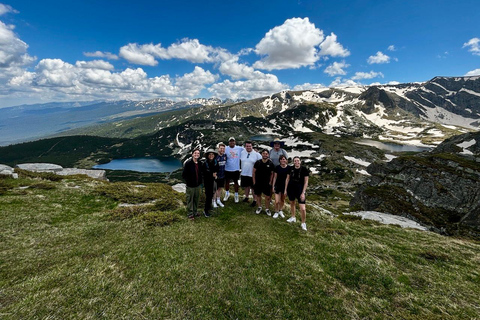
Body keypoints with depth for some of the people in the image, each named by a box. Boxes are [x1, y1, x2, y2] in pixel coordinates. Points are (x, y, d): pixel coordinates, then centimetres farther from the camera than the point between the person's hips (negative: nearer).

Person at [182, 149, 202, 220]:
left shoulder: (199, 163, 0)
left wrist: (200, 181, 6)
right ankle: (190, 213, 23)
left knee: (196, 199, 17)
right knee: (190, 200, 7)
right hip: (190, 185, -5)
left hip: (197, 185, 5)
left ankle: (195, 212, 34)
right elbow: (183, 175, -12)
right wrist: (188, 181, -8)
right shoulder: (188, 163, -16)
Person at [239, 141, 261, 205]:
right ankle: (246, 197, 38)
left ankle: (254, 200, 19)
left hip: (252, 174, -4)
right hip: (244, 174, 4)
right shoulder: (242, 153, 3)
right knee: (246, 186, 18)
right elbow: (240, 160, 18)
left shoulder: (256, 154, -10)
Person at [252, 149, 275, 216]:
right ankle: (259, 207, 34)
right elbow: (254, 172, 1)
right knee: (258, 195, 14)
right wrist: (254, 181, -1)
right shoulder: (258, 162, -5)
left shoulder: (271, 163, -5)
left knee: (267, 196, 3)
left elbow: (272, 173, 2)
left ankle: (267, 209, 22)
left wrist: (270, 182, -4)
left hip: (267, 183, -1)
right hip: (258, 182, 1)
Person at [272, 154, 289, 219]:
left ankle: (280, 211, 40)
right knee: (277, 201, -5)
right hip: (278, 185, -1)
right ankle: (276, 212, 20)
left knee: (283, 200, 17)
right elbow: (275, 177, 0)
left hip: (285, 186, 1)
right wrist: (273, 186, 0)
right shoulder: (277, 167, -6)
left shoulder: (289, 168, -7)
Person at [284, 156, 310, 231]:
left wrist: (303, 192, -13)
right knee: (292, 203, 20)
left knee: (302, 208, -9)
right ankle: (293, 217, 44)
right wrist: (285, 189, 6)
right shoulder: (291, 168, -4)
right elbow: (287, 179, 6)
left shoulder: (304, 169, -12)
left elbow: (306, 182, -9)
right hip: (291, 189, 4)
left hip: (300, 189, -3)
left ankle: (303, 223, 15)